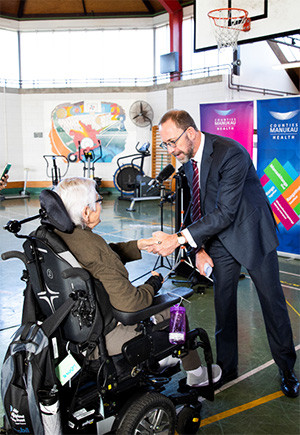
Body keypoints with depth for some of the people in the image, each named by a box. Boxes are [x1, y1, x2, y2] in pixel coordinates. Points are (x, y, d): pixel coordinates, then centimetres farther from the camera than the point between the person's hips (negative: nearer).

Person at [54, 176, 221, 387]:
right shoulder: (91, 247, -32)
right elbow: (129, 302, -28)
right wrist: (153, 284, -10)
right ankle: (196, 374, 32)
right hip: (104, 337, -9)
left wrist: (137, 246, 3)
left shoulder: (58, 234, -4)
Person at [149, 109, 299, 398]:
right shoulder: (188, 160, -2)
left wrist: (180, 239, -34)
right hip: (220, 238, 6)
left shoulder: (231, 154, -27)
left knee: (272, 301, 6)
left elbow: (225, 212, -31)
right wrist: (200, 247, 0)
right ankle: (226, 368, 26)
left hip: (251, 233, -6)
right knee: (223, 303, 9)